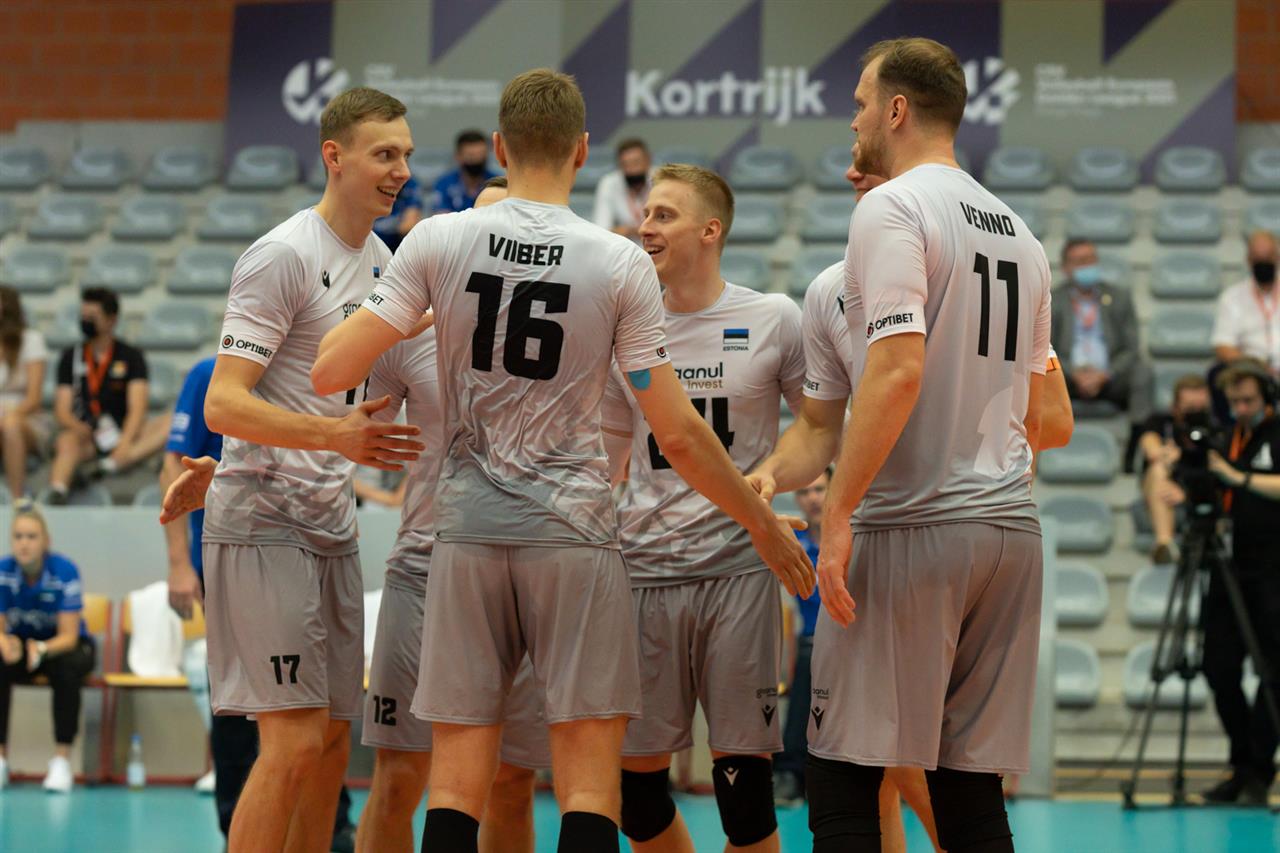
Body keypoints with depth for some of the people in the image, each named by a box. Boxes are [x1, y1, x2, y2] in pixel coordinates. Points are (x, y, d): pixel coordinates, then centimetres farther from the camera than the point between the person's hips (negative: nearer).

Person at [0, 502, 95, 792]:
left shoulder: (65, 572, -23)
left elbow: (68, 636, -23)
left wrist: (41, 649, -45)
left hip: (65, 644, -2)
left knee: (66, 668, -37)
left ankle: (62, 759, -29)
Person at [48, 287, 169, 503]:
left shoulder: (131, 357, 6)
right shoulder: (71, 357, 10)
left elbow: (137, 409, -7)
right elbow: (62, 411, 2)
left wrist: (124, 444, -26)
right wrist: (82, 430, -22)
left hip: (124, 431, 0)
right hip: (85, 431, 0)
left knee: (170, 424, -26)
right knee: (67, 442, -34)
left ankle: (109, 465, -44)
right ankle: (56, 495, -59)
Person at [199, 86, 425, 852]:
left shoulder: (379, 258, 12)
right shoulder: (283, 256, -14)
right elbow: (223, 406, -20)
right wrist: (335, 434, -32)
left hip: (332, 524, 9)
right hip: (264, 523, -9)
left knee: (332, 747, 8)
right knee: (293, 745, -13)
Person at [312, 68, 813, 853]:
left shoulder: (437, 242, -2)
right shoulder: (621, 264, -5)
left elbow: (331, 372, -3)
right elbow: (678, 435, -5)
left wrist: (385, 320, 18)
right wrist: (763, 523, 9)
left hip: (468, 530, 2)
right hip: (574, 535, -2)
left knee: (457, 780, 7)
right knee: (590, 779, 1)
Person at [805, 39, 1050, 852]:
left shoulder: (893, 208, -7)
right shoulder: (1018, 232, 18)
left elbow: (899, 369, -19)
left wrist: (838, 513, -18)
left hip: (909, 529, -7)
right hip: (1011, 527, 8)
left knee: (841, 784, -2)